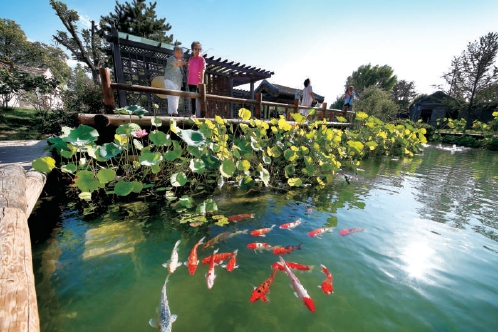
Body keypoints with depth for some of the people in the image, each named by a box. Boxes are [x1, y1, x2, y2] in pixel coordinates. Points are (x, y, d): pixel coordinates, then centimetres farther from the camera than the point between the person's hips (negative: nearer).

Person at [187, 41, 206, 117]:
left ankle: (199, 115, -3)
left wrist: (201, 81, -23)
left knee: (199, 98, -5)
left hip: (198, 82, -6)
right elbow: (189, 70, 18)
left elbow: (202, 71, -13)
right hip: (191, 82, 6)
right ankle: (193, 113, 19)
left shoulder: (201, 59, -2)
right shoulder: (190, 59, 14)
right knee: (192, 98, 11)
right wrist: (188, 81, 15)